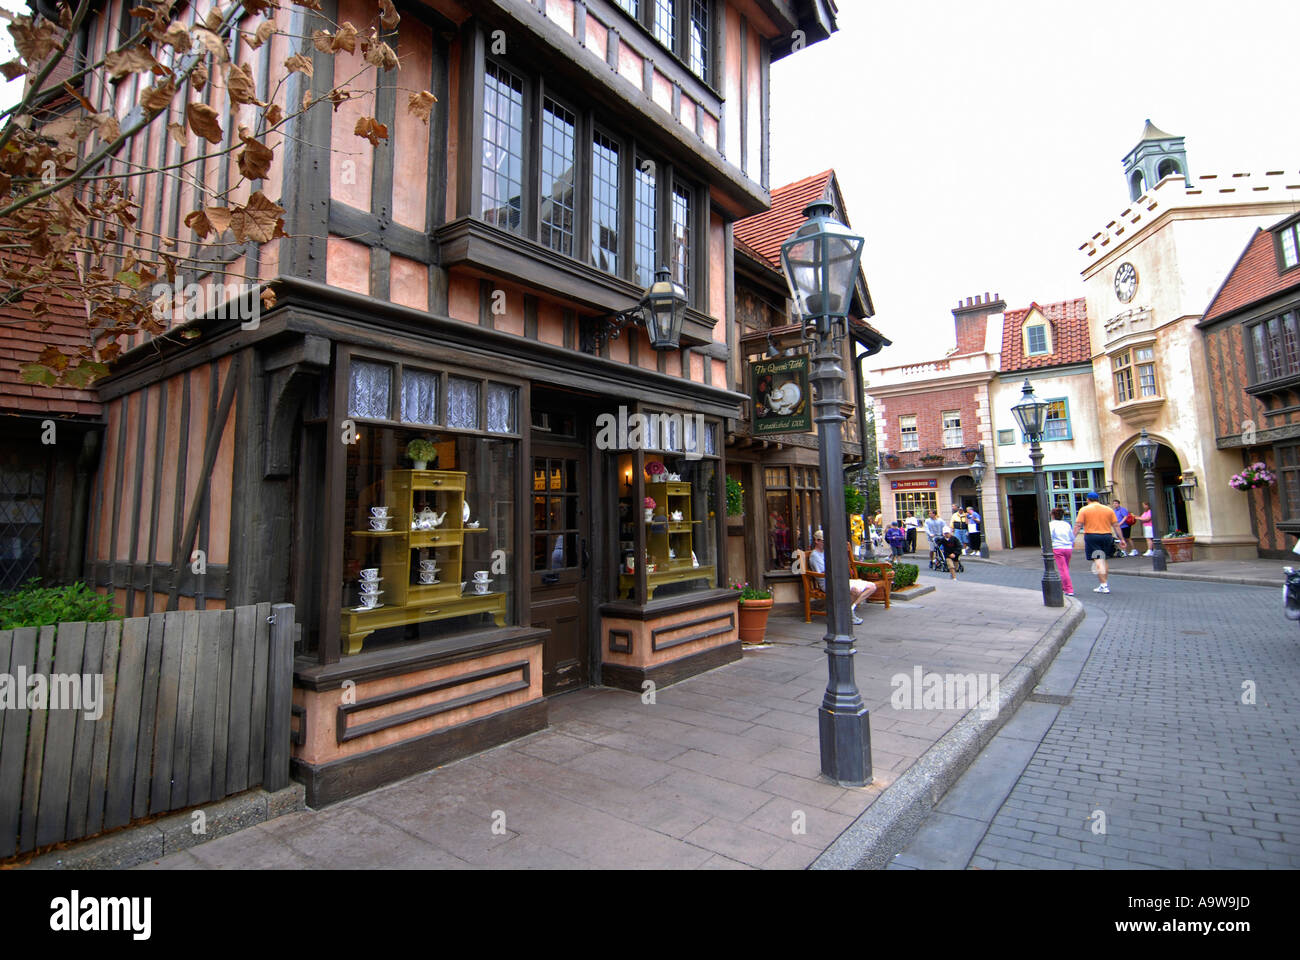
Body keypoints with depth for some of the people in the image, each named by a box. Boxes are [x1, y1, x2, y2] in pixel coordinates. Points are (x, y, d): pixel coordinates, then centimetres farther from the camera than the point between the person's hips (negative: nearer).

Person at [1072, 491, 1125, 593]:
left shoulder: (1084, 510, 0)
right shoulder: (1108, 509, 9)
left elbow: (1078, 526, -6)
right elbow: (1116, 526, 9)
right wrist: (1121, 539, 13)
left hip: (1091, 536, -4)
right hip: (1107, 536, 4)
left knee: (1098, 562, -4)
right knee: (1104, 561, 16)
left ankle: (1104, 586, -8)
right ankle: (1105, 584, 19)